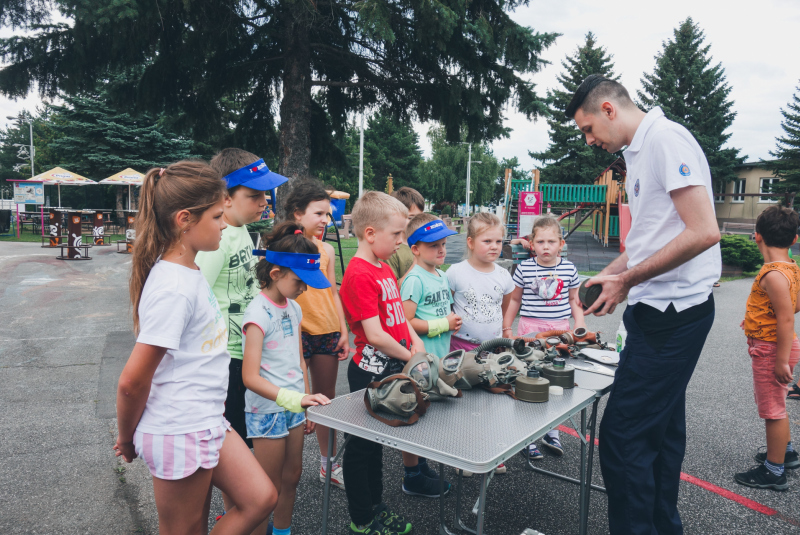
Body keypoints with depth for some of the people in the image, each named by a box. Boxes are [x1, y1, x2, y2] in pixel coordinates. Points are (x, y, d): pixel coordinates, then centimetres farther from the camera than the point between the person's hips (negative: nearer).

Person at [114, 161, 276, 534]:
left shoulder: (189, 271, 4)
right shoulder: (173, 289, -24)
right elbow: (132, 381, -21)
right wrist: (127, 439, -4)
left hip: (207, 422, 8)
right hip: (179, 433, -8)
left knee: (261, 498, 13)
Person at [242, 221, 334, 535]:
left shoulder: (294, 308, 5)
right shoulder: (259, 313, -19)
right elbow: (250, 377, -24)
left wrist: (306, 402, 14)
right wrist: (296, 400, -32)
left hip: (293, 407, 7)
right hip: (268, 410, -7)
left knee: (292, 477, 19)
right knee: (270, 488, 6)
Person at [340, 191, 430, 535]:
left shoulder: (385, 270, 9)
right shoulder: (359, 275, -21)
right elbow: (375, 335, -24)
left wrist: (416, 341, 0)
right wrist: (408, 356, -11)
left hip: (393, 369, 9)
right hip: (371, 372, -9)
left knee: (377, 441, 21)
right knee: (361, 444, 8)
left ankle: (375, 507, 36)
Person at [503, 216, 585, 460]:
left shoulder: (569, 269, 3)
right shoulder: (524, 269, -4)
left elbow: (574, 300, 14)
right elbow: (514, 300, 6)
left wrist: (580, 326, 4)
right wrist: (507, 329, 6)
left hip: (560, 330, 3)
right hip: (530, 329, -2)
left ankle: (550, 430, 27)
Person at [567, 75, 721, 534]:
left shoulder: (667, 139, -13)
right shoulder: (639, 151, 17)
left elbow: (703, 232, -22)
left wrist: (627, 281, -16)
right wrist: (606, 276, 13)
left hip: (672, 312, -10)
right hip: (662, 310, 10)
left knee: (623, 436, -8)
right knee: (662, 427, 19)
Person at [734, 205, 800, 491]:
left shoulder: (773, 275, -25)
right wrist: (760, 317, 20)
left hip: (771, 349, -10)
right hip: (775, 346, 10)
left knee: (773, 408, 1)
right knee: (773, 405, 25)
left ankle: (774, 472, 13)